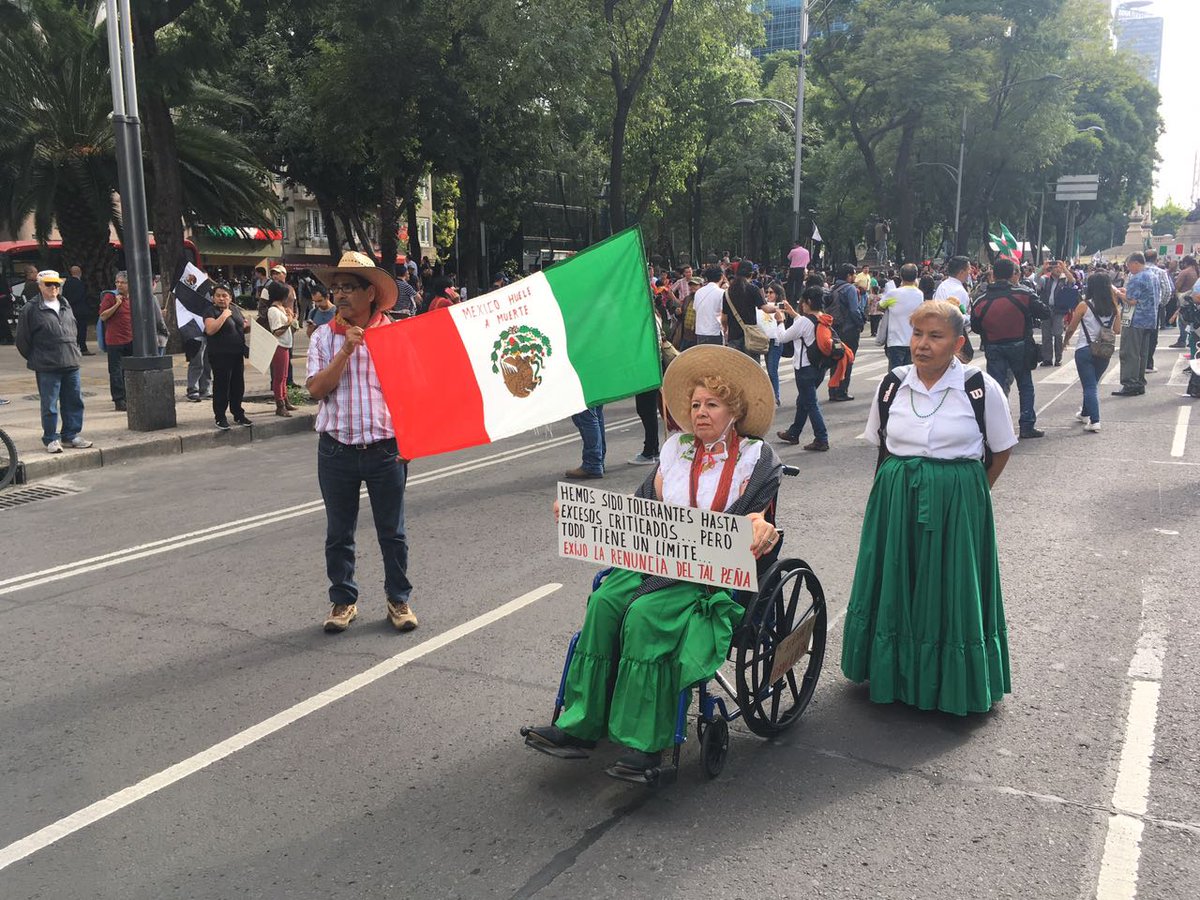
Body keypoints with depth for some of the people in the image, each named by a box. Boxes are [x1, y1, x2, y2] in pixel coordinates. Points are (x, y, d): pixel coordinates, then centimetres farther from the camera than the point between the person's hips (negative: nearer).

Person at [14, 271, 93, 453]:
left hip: (71, 364, 5)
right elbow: (22, 340, -1)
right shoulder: (31, 309, -5)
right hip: (47, 368, -5)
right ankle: (51, 439, 10)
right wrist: (36, 359, 3)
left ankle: (71, 435, 20)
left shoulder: (65, 306, 12)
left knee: (74, 401, 9)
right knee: (49, 405, 0)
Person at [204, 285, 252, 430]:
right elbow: (210, 330, -23)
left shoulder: (235, 308, 13)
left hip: (237, 354, 7)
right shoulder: (211, 311, -7)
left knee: (238, 385, 12)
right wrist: (224, 315, -22)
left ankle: (238, 414, 24)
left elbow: (243, 327, 26)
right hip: (220, 355, -7)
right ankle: (220, 417, 6)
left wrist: (248, 326, 3)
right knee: (221, 385, -2)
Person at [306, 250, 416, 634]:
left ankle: (399, 599, 23)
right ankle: (343, 600, 26)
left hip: (385, 448, -1)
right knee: (339, 533, 11)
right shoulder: (324, 337, 4)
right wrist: (346, 351, -15)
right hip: (336, 450, 2)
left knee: (392, 531, 8)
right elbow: (316, 388, -7)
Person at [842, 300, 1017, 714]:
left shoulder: (981, 388, -9)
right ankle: (895, 673, 29)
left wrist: (969, 491, 4)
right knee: (895, 587, 11)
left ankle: (953, 683, 23)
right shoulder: (891, 385, 1)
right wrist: (902, 481, 8)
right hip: (895, 501, 3)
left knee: (950, 590, 5)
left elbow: (1001, 450, 3)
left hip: (957, 505, -3)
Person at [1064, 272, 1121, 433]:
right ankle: (1085, 413, 39)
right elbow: (1117, 330, 5)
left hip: (1085, 350, -4)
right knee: (1092, 383, 22)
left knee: (1089, 386, -2)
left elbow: (1071, 328, -2)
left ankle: (1094, 421, -12)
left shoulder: (1084, 306, -10)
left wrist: (1066, 340, 18)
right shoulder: (1112, 306, 0)